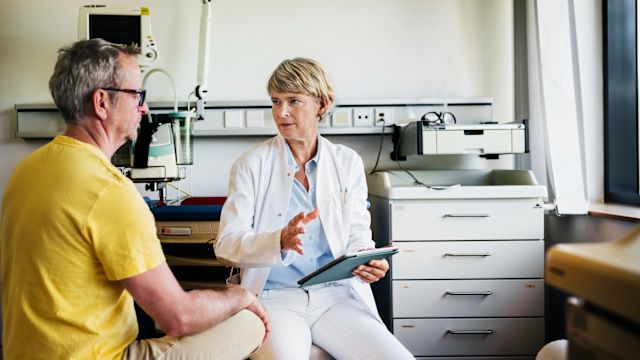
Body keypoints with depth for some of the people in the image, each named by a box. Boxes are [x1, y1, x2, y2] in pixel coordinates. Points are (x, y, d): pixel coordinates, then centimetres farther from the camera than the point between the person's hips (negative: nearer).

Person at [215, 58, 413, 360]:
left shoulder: (348, 163, 10)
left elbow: (357, 234, 13)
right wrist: (281, 242, -21)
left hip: (337, 295, 3)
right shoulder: (251, 164, 3)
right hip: (275, 297, -2)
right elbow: (226, 243, -3)